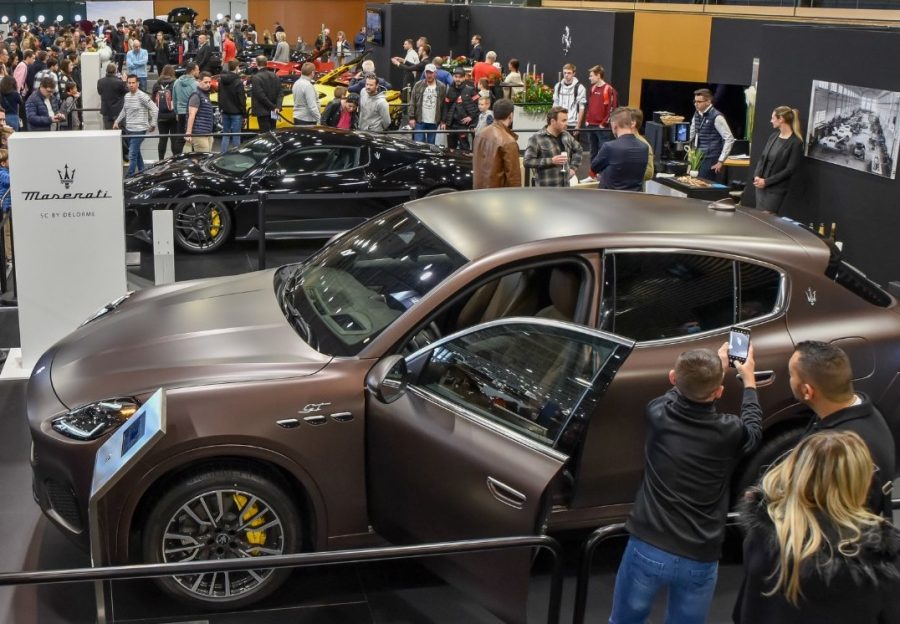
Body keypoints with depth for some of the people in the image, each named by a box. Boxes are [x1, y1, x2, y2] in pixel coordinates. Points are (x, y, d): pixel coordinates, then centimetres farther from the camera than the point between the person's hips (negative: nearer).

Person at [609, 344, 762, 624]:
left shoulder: (658, 413, -8)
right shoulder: (729, 432, -11)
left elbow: (678, 392, 18)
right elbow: (753, 427, 15)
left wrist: (715, 365, 32)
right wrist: (748, 379, 30)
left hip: (647, 549, 1)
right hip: (699, 560, -1)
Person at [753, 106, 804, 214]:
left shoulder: (795, 142, -12)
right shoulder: (774, 136, 8)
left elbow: (789, 170, -14)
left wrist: (766, 182, -16)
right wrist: (756, 176, -6)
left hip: (776, 189, -6)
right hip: (761, 185, 6)